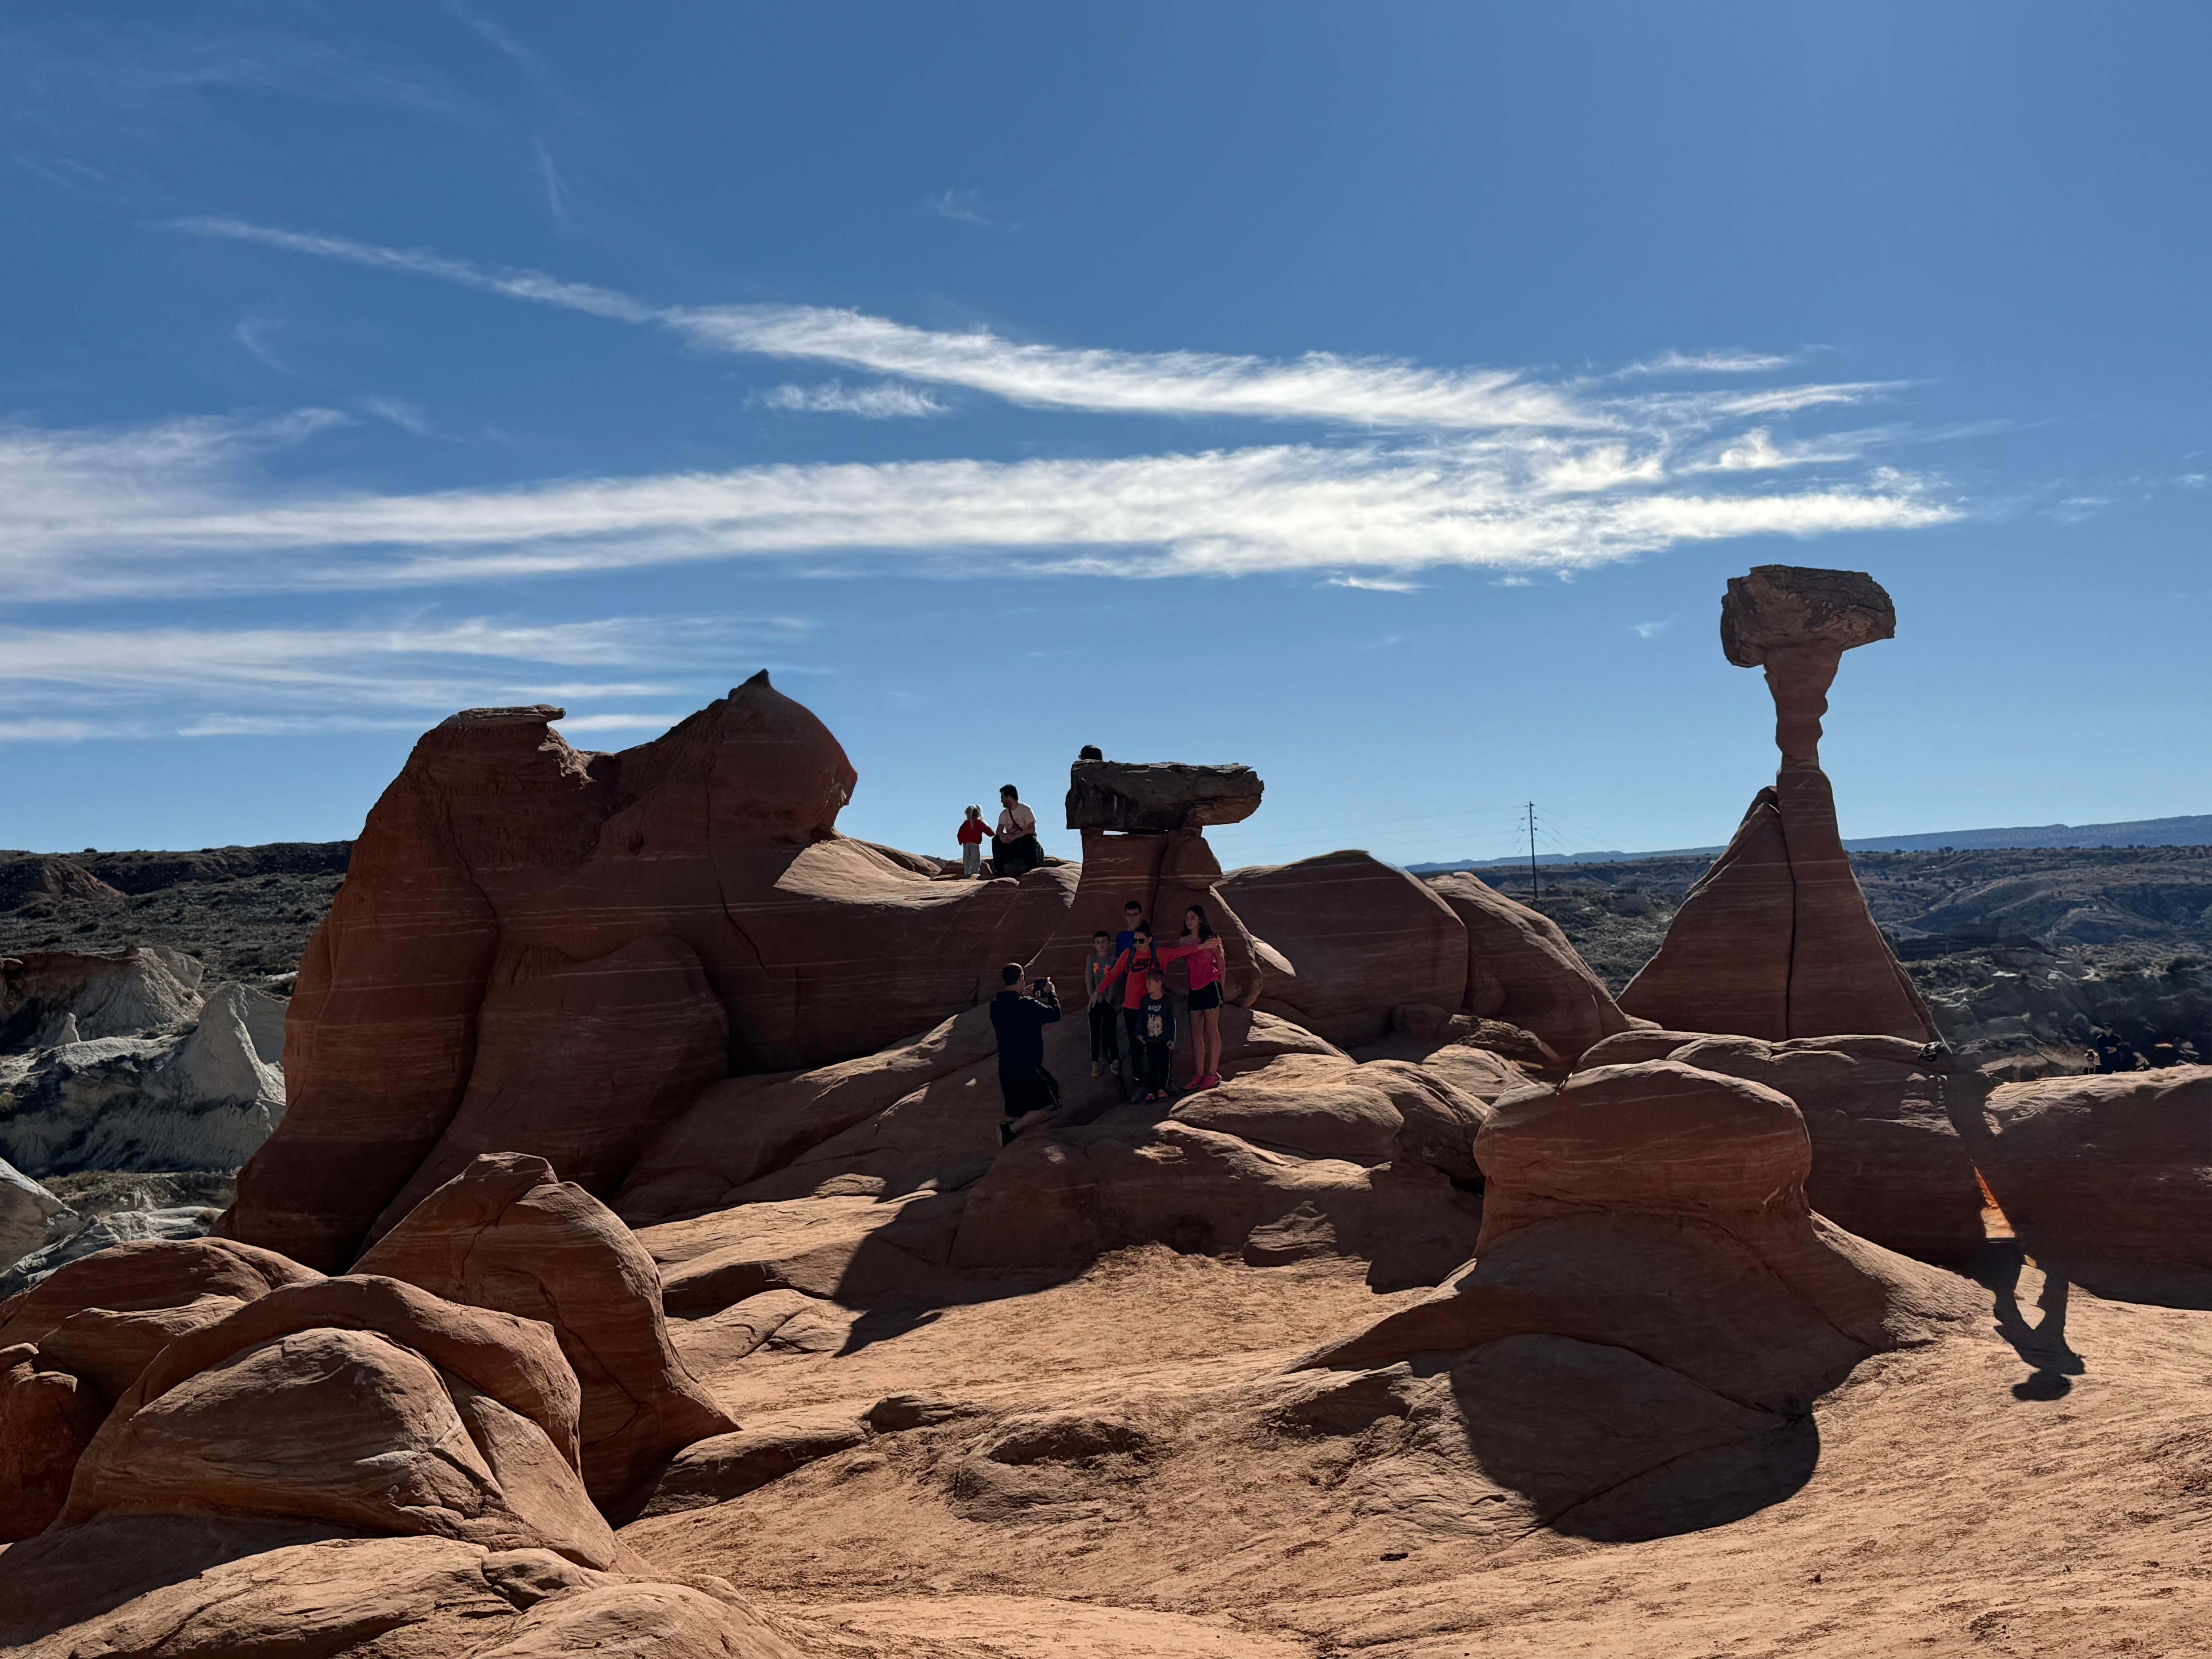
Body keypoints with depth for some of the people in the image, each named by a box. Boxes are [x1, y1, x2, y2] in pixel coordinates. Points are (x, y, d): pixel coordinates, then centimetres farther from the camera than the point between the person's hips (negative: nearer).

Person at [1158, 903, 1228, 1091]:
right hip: (1194, 989, 6)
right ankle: (1199, 1074, 10)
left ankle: (1213, 1074, -1)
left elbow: (1221, 962, 2)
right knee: (1196, 1031, 6)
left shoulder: (1209, 939, -4)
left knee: (1211, 1031, -3)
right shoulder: (1184, 941, 10)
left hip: (1210, 987, -6)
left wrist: (1220, 985, 6)